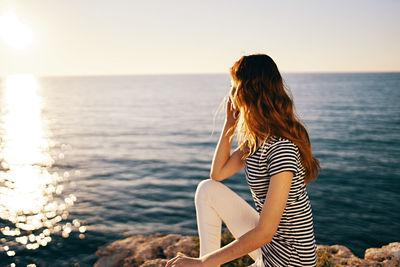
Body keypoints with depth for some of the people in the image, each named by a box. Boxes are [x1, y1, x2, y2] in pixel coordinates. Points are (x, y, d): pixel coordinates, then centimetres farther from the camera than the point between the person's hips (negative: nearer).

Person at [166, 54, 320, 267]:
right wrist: (230, 122, 3)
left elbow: (263, 234, -27)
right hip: (268, 240, 8)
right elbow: (218, 174, 11)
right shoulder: (257, 138, 1)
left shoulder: (282, 148, -27)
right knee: (207, 189, 3)